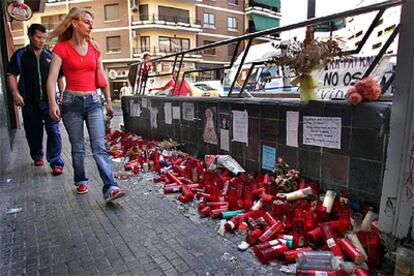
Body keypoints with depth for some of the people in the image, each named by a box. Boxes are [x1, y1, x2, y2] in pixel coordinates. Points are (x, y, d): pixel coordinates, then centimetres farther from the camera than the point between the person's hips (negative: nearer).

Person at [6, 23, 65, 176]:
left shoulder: (50, 55, 11)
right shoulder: (20, 55, 7)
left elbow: (59, 76, 14)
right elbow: (11, 75, 3)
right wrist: (15, 93, -10)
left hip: (49, 100, 0)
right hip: (29, 102, 1)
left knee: (53, 131, -9)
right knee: (33, 132, 11)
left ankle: (56, 162, -6)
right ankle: (37, 156, 31)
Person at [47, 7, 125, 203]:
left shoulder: (94, 48, 10)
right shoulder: (61, 48, -1)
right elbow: (52, 78, -9)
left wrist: (108, 102, 14)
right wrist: (52, 103, -23)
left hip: (93, 101, 2)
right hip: (72, 102, -2)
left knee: (99, 147, -8)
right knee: (78, 148, 7)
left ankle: (110, 188, -15)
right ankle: (81, 182, 27)